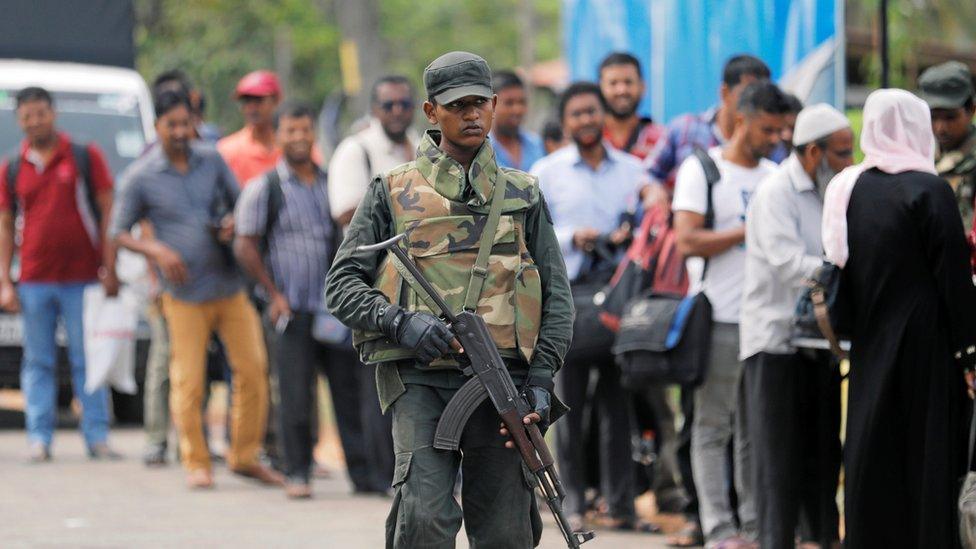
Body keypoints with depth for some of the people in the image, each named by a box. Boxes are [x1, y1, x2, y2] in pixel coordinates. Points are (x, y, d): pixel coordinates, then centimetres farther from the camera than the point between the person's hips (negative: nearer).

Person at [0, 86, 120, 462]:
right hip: (34, 282, 2)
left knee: (87, 361, -1)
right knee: (38, 363, 3)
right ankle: (39, 439, 5)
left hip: (82, 279, -2)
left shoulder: (86, 157, 4)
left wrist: (110, 269, -4)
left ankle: (97, 436, 1)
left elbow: (108, 213, 3)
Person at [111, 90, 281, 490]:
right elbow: (119, 232, 3)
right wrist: (156, 251, -14)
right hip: (185, 294, -3)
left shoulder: (211, 161, 6)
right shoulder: (140, 178, -2)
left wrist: (234, 223, -7)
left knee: (253, 370, 0)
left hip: (231, 286, 3)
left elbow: (240, 201, 16)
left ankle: (245, 457, 13)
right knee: (188, 382, -3)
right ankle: (196, 464, 10)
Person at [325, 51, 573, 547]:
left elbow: (557, 293, 14)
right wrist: (400, 324, -13)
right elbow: (341, 286, 6)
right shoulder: (393, 191, 9)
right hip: (420, 380, -2)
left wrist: (541, 376, 0)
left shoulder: (522, 195, 15)